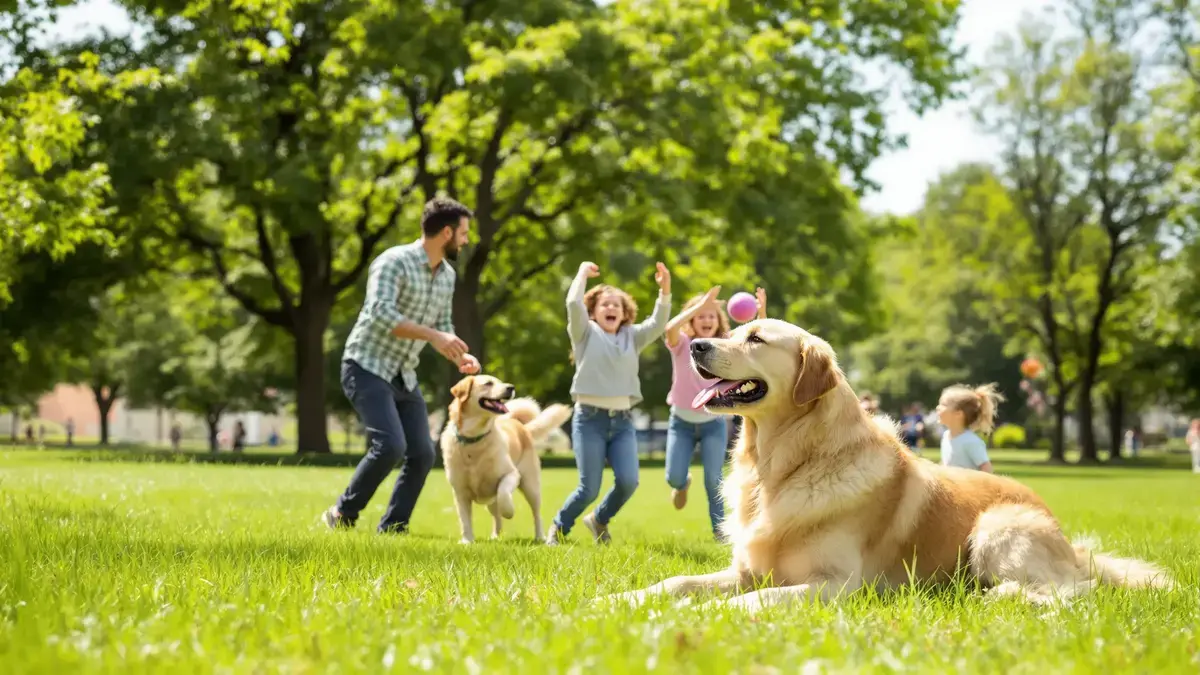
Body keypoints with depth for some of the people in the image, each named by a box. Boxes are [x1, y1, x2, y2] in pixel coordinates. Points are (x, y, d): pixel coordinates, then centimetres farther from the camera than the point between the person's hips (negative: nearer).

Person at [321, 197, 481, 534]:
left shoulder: (447, 276, 9)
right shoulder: (394, 262, -16)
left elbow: (442, 326, 19)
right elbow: (381, 314, -28)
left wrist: (460, 357, -1)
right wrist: (432, 335, -32)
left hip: (404, 376, 8)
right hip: (367, 367, -8)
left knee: (422, 454, -1)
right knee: (390, 445, -22)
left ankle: (391, 531, 8)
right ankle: (342, 516, -4)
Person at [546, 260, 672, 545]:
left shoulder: (632, 337, 15)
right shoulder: (586, 334, 5)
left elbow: (658, 324, -2)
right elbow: (573, 304, -12)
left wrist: (665, 290, -14)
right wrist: (583, 273, -2)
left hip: (623, 420, 4)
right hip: (590, 418, -4)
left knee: (628, 481, -13)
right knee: (589, 489, -9)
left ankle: (599, 519, 17)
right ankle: (558, 527, 18)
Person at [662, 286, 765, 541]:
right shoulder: (682, 344, -9)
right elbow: (670, 328, -33)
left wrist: (762, 313, -33)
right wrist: (701, 304, -39)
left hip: (714, 424, 0)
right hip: (682, 422, 0)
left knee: (713, 480, -9)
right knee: (674, 478, -6)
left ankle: (720, 530, 7)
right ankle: (683, 484, 32)